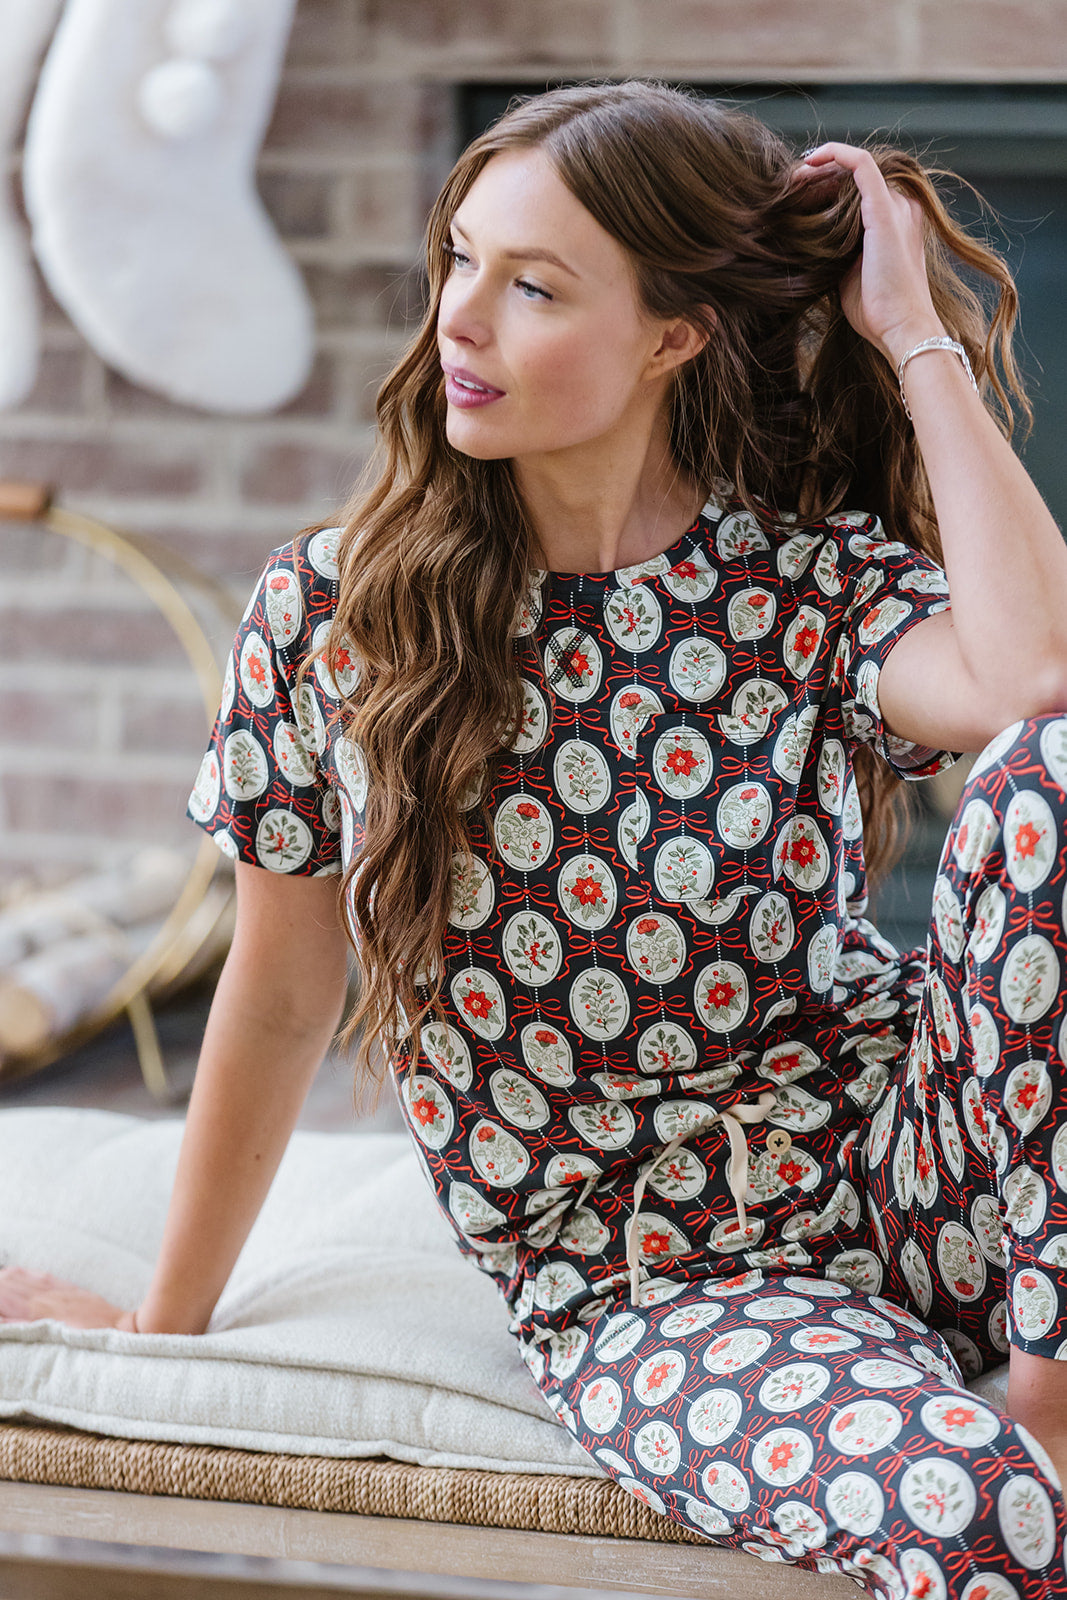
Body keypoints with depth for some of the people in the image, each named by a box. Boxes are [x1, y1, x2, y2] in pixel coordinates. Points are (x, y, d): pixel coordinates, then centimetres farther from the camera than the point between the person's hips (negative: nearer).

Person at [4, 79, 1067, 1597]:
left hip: (908, 1166, 2)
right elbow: (279, 1001, 9)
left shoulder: (820, 582, -2)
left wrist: (919, 343, -14)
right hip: (650, 1289, -2)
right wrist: (165, 1322, 18)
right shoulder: (332, 612, -1)